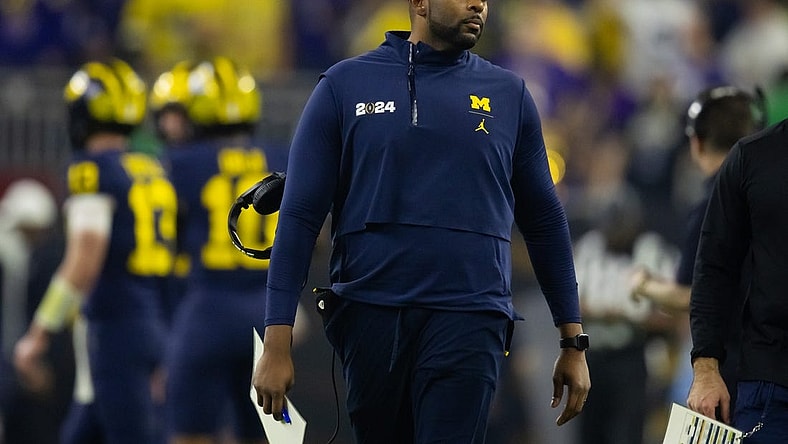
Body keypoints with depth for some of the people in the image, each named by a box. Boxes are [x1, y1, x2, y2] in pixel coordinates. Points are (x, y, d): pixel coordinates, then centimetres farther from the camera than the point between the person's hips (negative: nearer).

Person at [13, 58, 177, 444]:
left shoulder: (93, 169, -10)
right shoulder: (155, 173, 14)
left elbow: (84, 263, -19)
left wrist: (39, 335, -12)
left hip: (117, 332, -8)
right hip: (156, 330, 8)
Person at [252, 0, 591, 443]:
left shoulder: (509, 95, 11)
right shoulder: (345, 84, 6)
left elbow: (545, 222, 15)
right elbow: (300, 216, 2)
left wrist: (574, 343, 12)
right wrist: (277, 343, -5)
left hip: (469, 319, -1)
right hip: (372, 317, 1)